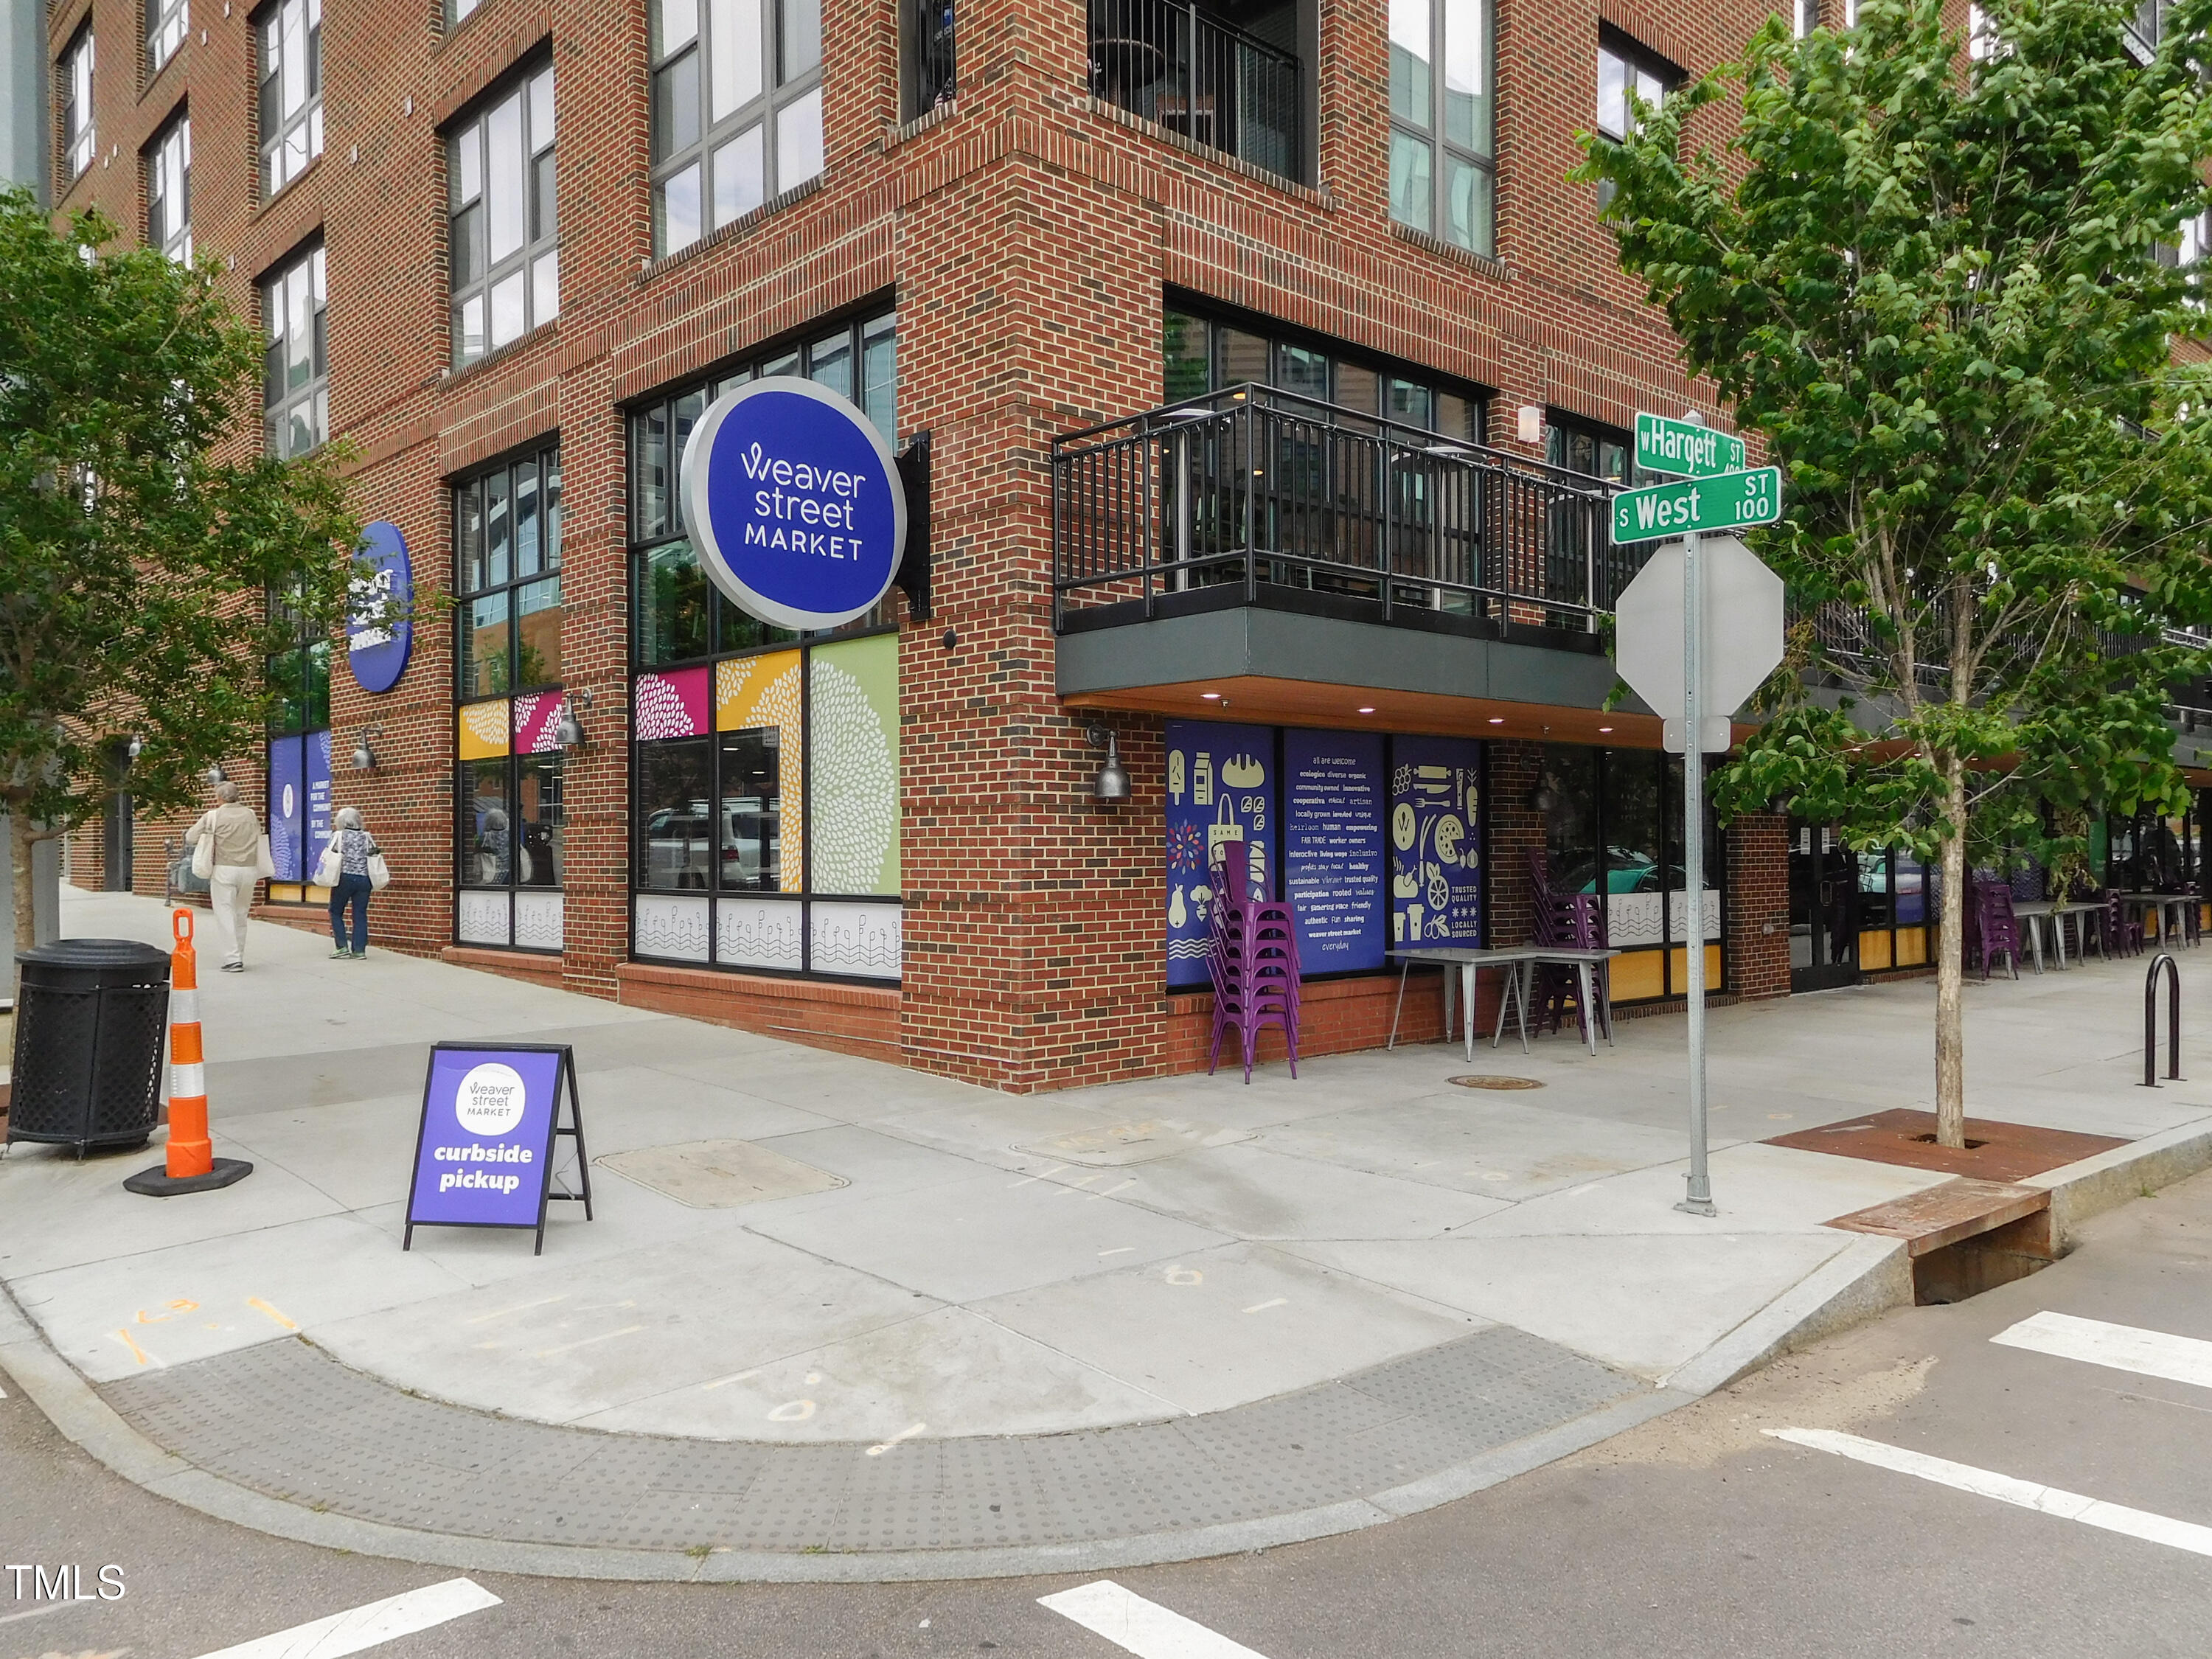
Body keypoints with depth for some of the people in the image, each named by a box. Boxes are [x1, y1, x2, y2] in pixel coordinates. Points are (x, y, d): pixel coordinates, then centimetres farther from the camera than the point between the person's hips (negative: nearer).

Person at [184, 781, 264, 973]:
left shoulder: (213, 816, -5)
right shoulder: (250, 815, 7)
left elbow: (190, 838, 1)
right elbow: (259, 837, 17)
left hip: (224, 869, -4)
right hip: (249, 869, 4)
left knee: (225, 914, 0)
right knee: (241, 915, 14)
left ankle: (233, 959, -6)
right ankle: (239, 956, 19)